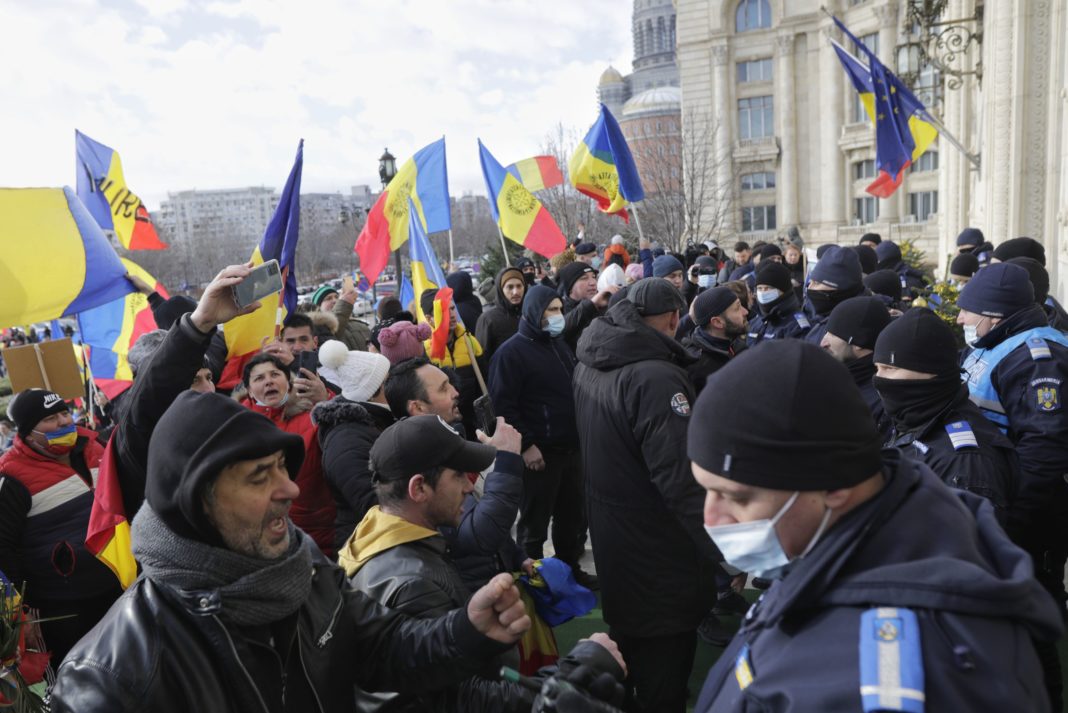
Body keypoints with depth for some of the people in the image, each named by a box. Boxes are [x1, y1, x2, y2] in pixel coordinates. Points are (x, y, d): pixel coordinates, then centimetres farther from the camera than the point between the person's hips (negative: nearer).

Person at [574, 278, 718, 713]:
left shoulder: (589, 363, 0)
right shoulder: (657, 377, -27)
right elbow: (682, 480, -30)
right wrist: (727, 554, -24)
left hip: (610, 538, 9)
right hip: (658, 555, -9)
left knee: (627, 642, 29)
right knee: (662, 677, 10)